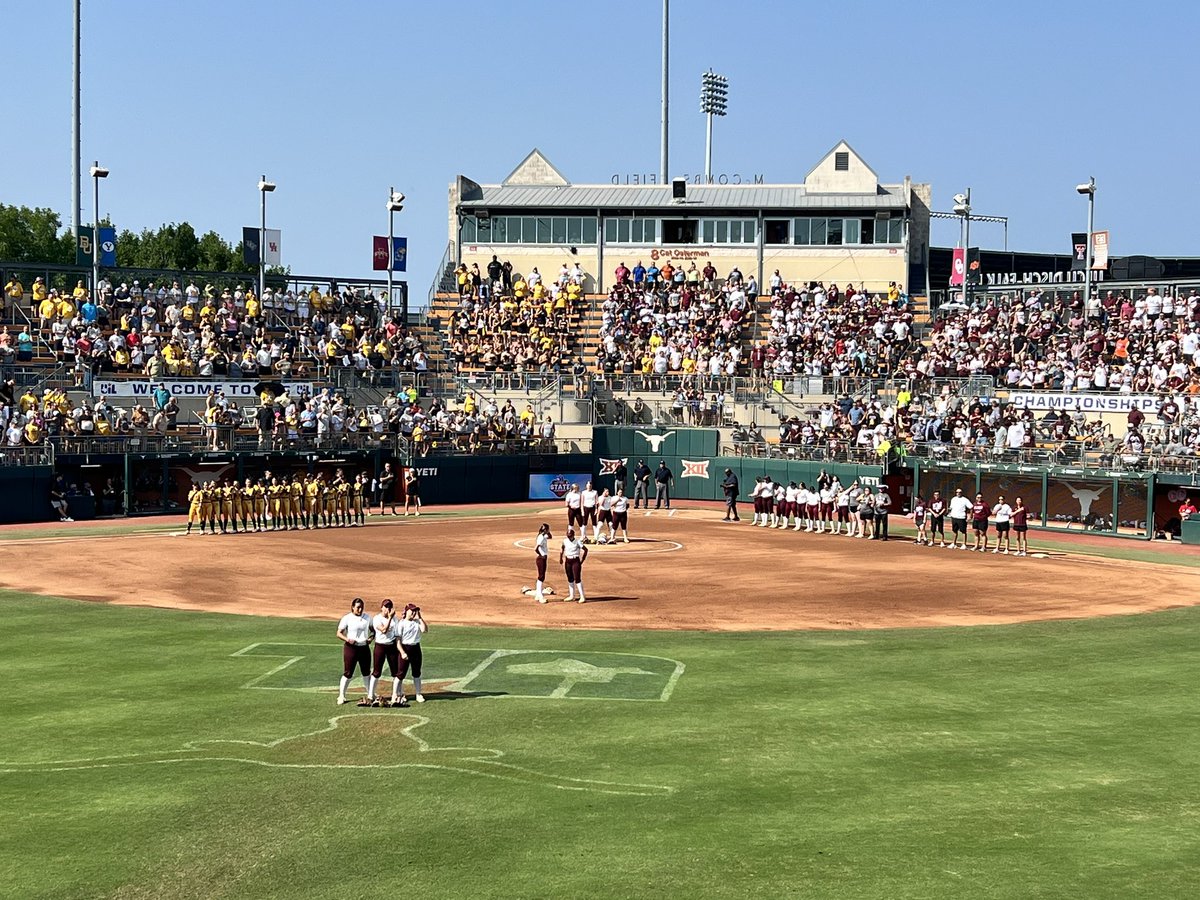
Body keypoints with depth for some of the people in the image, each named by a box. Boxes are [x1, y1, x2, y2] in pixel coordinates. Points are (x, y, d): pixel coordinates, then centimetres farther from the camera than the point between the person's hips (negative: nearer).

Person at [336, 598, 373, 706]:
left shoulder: (367, 617, 6)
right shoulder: (347, 618, -6)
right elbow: (339, 633, -7)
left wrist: (371, 638, -5)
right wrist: (347, 639, -24)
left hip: (364, 647, 4)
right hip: (351, 648, -4)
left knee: (366, 672, 15)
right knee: (348, 673, -4)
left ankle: (370, 694, 28)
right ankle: (341, 696, 5)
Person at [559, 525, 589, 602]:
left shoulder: (577, 541, -13)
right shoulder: (565, 541, 2)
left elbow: (585, 549, -13)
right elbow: (562, 548, 20)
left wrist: (582, 560, -13)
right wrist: (560, 558, 15)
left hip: (576, 561, -6)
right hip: (567, 561, 6)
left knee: (577, 579, -10)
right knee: (570, 579, 13)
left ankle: (582, 597, -9)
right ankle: (571, 596, 24)